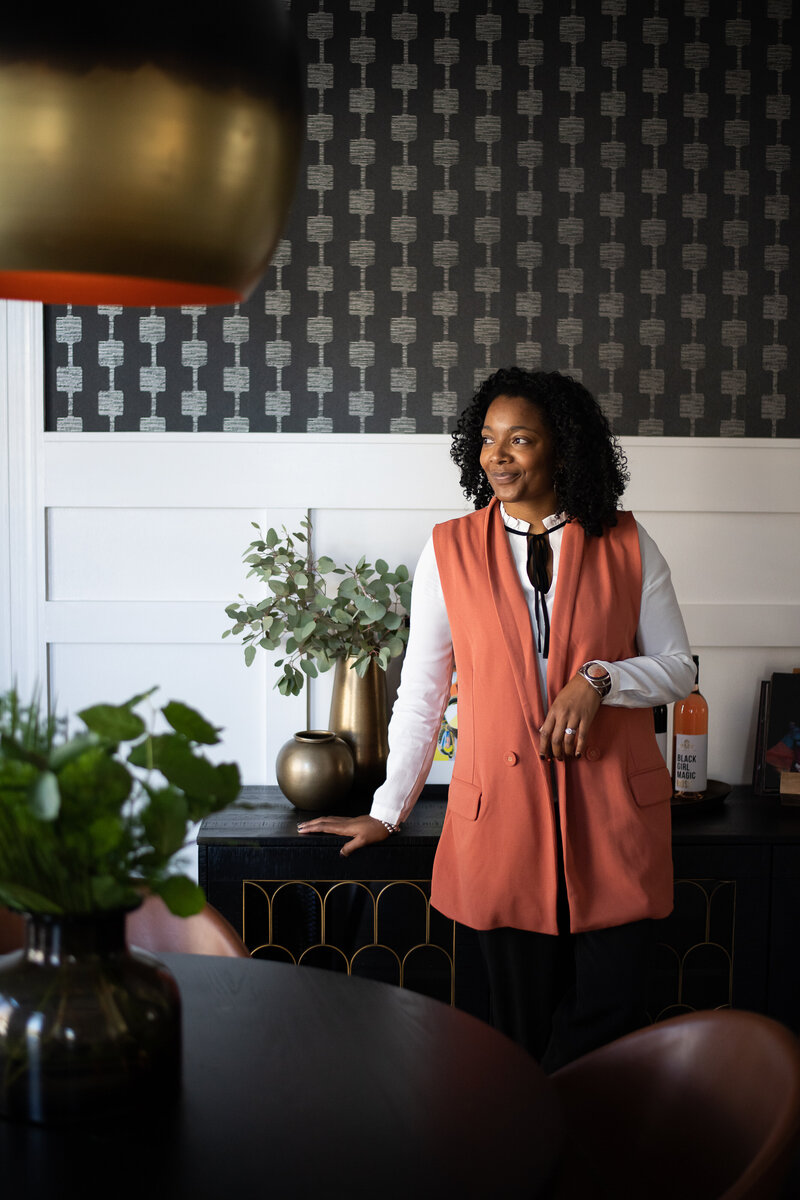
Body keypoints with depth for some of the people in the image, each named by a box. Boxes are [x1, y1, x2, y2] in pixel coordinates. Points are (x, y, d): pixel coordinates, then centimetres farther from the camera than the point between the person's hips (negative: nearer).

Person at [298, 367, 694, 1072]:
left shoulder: (627, 546, 4)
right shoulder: (449, 550, 5)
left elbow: (678, 669, 8)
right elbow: (420, 693, 9)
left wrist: (598, 678, -12)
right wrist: (387, 812, 10)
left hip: (614, 816, 1)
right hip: (502, 813, 0)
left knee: (609, 1012, 1)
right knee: (525, 1022, 5)